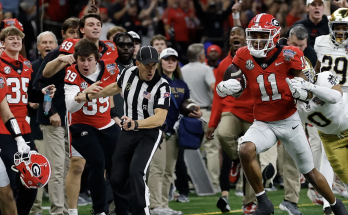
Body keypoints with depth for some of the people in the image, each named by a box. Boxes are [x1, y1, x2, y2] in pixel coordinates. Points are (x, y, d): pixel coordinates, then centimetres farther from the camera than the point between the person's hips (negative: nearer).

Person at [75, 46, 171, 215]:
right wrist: (89, 96, 27)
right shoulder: (128, 74, -5)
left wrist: (136, 124, -48)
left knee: (135, 172, -27)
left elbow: (160, 118, -33)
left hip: (149, 133, -6)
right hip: (127, 133, 6)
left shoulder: (162, 86, -21)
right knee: (117, 179, 4)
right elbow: (116, 87, 19)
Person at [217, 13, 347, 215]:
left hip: (289, 121, -2)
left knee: (310, 172, 9)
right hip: (263, 124, 2)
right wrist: (226, 88, -22)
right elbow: (236, 91, 1)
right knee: (246, 151, -29)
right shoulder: (244, 57, -8)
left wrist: (302, 92, -33)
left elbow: (308, 93, -9)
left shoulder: (288, 56, -16)